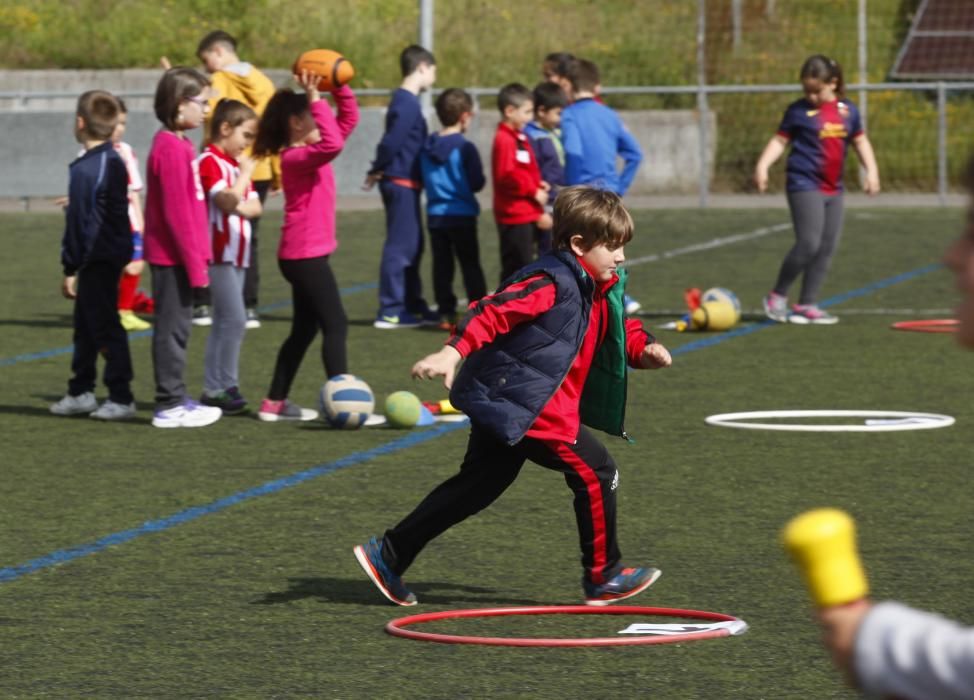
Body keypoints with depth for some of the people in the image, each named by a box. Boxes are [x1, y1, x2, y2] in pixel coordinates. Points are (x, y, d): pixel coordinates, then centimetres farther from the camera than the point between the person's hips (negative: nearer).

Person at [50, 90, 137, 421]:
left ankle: (121, 398, -1)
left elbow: (78, 222, -18)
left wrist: (70, 269, -14)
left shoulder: (83, 170, -18)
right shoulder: (115, 162, 9)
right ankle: (80, 392, 23)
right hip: (116, 253, 9)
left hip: (96, 258, -9)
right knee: (86, 324, 16)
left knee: (104, 326, -4)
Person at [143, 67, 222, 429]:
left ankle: (176, 399, 23)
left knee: (176, 327, 15)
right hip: (173, 254, -10)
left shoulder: (177, 143, 13)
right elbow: (177, 212, -20)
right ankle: (169, 406, 1)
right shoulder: (172, 148, -18)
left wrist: (198, 256, 17)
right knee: (173, 328, -4)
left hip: (174, 253, 10)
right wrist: (195, 262, -18)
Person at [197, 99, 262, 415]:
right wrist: (245, 173, -15)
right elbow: (226, 200, -24)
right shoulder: (210, 162, -12)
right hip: (220, 252, -10)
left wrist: (239, 207, -9)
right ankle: (220, 387, -9)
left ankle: (217, 387, 16)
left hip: (237, 252, 10)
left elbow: (255, 206, 11)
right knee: (234, 320, -13)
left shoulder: (237, 164, 17)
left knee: (225, 322, 12)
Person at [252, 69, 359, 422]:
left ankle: (275, 403, 20)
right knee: (336, 325, -11)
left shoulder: (309, 151, 11)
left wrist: (340, 88, 3)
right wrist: (316, 100, -30)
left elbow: (348, 118, 16)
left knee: (304, 329, 15)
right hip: (305, 254, -10)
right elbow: (332, 144, -35)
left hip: (305, 255, 10)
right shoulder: (296, 157, -16)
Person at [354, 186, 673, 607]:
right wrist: (451, 354, -37)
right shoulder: (551, 283, -17)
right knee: (595, 473, -4)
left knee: (477, 487, 16)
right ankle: (603, 578, 7)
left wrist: (643, 350, 5)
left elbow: (621, 333, 27)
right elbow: (494, 312, -26)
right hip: (521, 406, -11)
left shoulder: (597, 291, 15)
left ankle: (389, 555, 18)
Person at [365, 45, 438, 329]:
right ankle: (390, 311, -3)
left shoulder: (404, 100, 14)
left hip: (405, 185, 10)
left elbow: (391, 143, 16)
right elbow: (391, 142, -21)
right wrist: (378, 171, -9)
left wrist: (377, 171, 13)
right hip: (402, 183, -10)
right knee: (400, 247, -6)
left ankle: (413, 305, 24)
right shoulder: (407, 104, -17)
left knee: (412, 246, 16)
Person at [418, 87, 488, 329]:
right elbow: (477, 183, -14)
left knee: (442, 265, 9)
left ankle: (446, 313, 9)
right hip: (462, 216, -4)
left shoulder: (427, 146, 3)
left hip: (435, 216, 5)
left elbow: (424, 180, 10)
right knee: (470, 265, 3)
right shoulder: (465, 148, -15)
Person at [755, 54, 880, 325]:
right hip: (804, 185, -6)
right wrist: (763, 165, -16)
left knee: (827, 247, 5)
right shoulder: (799, 111, -3)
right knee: (808, 243, -16)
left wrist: (871, 170, 6)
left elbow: (860, 141, 17)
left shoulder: (847, 111, 8)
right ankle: (777, 296, -2)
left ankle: (807, 304, 13)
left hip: (833, 188, 6)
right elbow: (780, 140, -2)